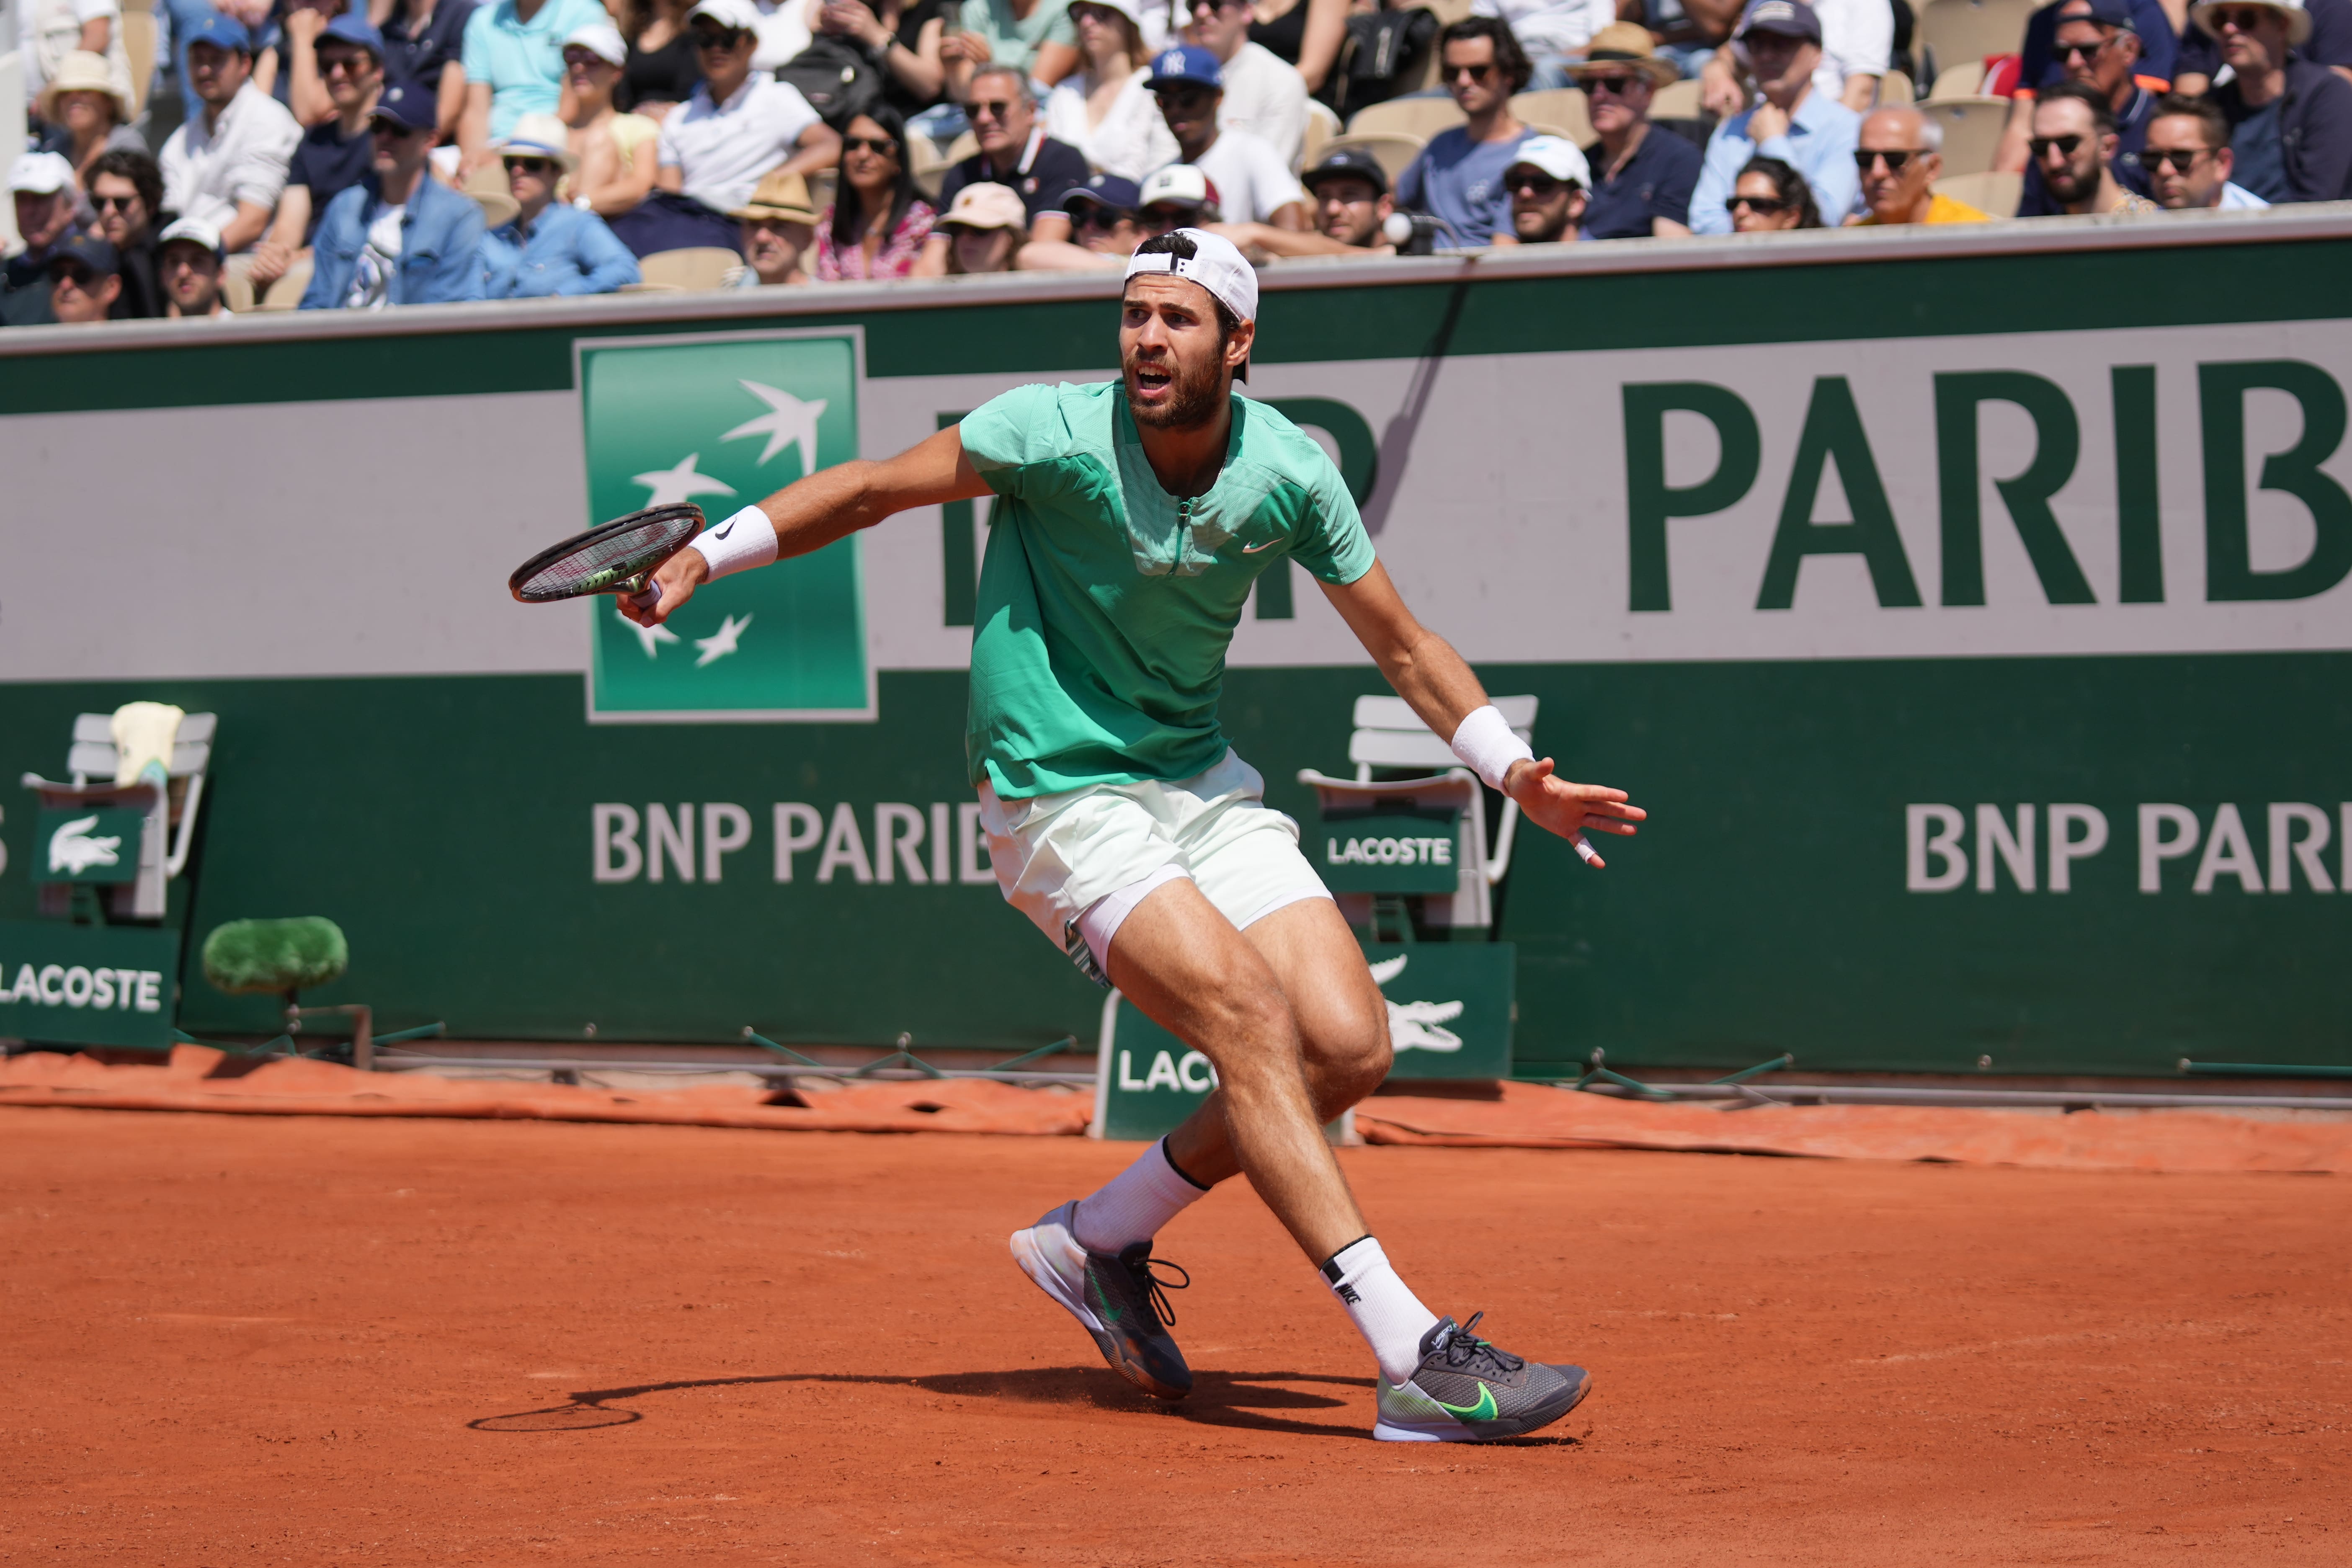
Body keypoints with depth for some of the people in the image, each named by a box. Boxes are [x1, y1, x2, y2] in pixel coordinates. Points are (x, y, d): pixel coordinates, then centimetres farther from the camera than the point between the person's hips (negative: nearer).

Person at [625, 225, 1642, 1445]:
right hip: (1059, 797, -6)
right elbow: (875, 489, -4)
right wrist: (706, 553, -11)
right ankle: (1415, 1359, -29)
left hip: (1201, 782, 6)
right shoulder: (1054, 432, -17)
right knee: (1252, 1020, -24)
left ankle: (1102, 1239, 14)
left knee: (1347, 1048, -8)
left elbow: (1403, 646, 7)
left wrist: (1514, 773, 0)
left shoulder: (1287, 474, -5)